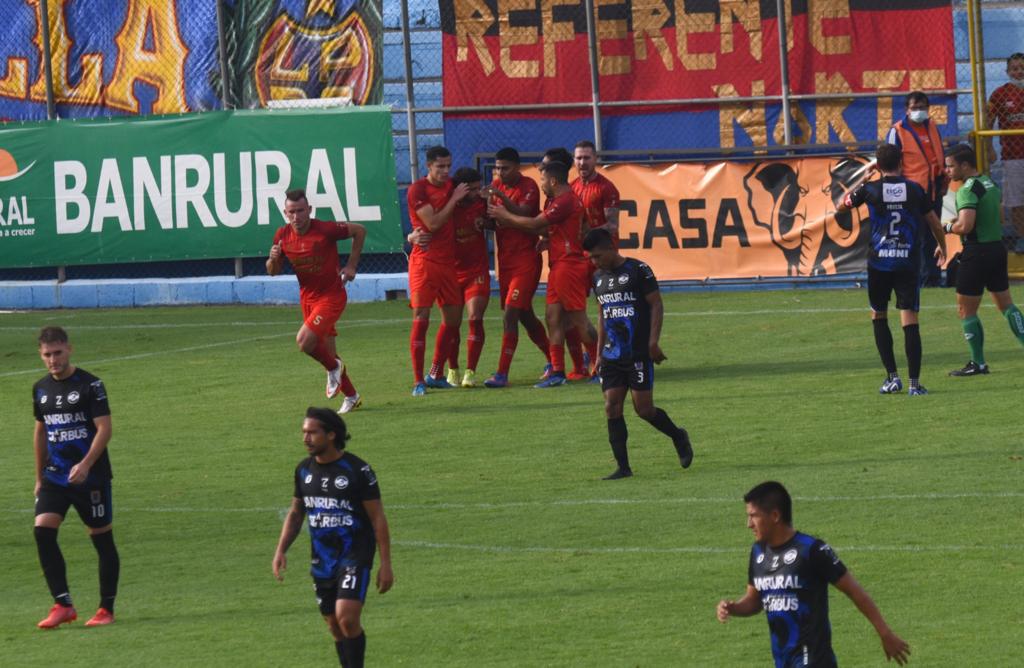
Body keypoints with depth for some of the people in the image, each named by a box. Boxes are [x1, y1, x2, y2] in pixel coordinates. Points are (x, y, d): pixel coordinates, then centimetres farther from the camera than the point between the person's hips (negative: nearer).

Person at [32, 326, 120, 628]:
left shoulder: (90, 385, -8)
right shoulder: (41, 389, 9)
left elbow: (104, 428, -13)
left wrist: (86, 465, -26)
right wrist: (39, 477, 19)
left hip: (91, 476, -5)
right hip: (54, 476, 5)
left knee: (102, 538, 2)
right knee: (43, 531, -13)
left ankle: (106, 609, 13)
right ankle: (63, 604, -11)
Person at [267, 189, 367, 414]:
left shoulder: (325, 230, -20)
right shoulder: (283, 235, -4)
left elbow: (359, 230, -5)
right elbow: (273, 271, 7)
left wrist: (351, 265, -6)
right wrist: (273, 259, -17)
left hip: (331, 295, -6)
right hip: (307, 298, 6)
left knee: (304, 341, -23)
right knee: (328, 352, 11)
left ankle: (333, 368, 6)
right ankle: (351, 396, 28)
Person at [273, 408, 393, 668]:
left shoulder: (358, 470, -12)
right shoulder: (304, 470, 5)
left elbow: (378, 518, -9)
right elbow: (295, 513, 16)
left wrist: (385, 565, -11)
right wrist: (281, 551, 4)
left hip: (355, 556, -6)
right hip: (322, 560, 6)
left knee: (347, 618, -21)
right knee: (335, 627, 9)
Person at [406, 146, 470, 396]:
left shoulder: (452, 186, 11)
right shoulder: (418, 190, -9)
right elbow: (433, 223, -16)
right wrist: (454, 199, -12)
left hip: (448, 261, 7)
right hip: (424, 261, -7)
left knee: (453, 319, 8)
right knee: (420, 319, -10)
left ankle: (436, 375, 21)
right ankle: (418, 381, -9)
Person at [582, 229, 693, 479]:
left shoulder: (638, 271, -8)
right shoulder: (599, 278, 12)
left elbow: (657, 305, -8)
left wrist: (653, 342, -15)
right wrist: (599, 350, 18)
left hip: (639, 354, -6)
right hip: (612, 356, 6)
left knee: (644, 409, -6)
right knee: (612, 407, -3)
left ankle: (678, 436, 22)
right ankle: (623, 467, 1)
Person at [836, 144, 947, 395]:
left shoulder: (870, 190, -2)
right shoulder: (915, 190, 1)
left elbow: (840, 206, 14)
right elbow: (935, 223, 11)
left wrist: (854, 187, 32)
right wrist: (942, 247, 30)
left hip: (879, 263, 0)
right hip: (908, 263, 0)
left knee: (879, 316, 17)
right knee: (910, 322, -1)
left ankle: (892, 377, 10)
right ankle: (914, 383, -8)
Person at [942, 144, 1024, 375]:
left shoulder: (968, 190, -17)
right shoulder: (991, 183, 11)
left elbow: (965, 226, -27)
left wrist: (948, 227, -6)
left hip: (977, 252, -9)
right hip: (997, 247, 9)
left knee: (966, 310, 1)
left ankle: (978, 363, 2)